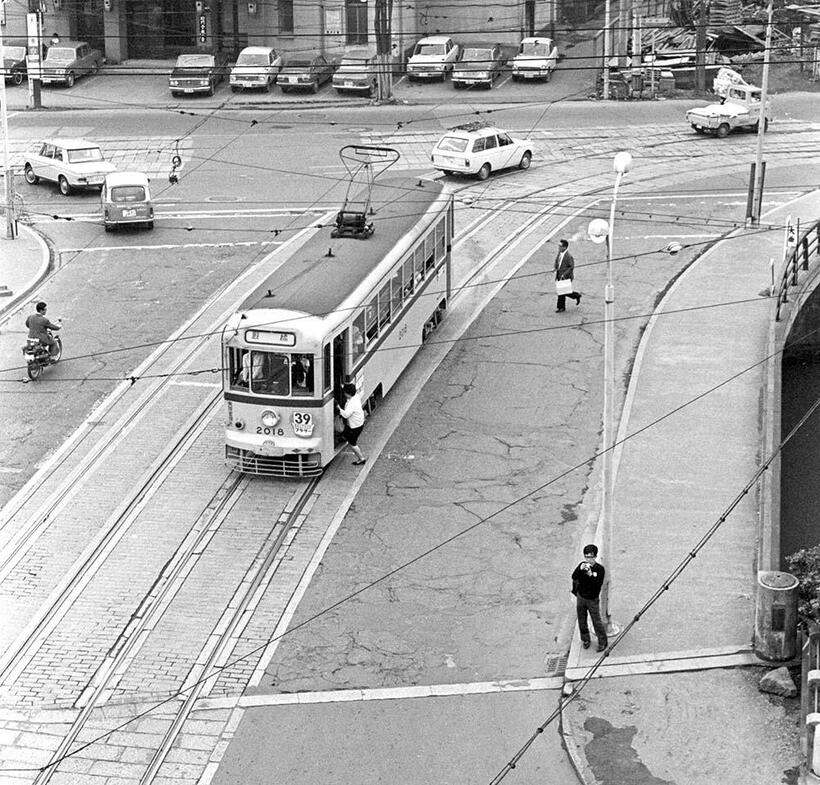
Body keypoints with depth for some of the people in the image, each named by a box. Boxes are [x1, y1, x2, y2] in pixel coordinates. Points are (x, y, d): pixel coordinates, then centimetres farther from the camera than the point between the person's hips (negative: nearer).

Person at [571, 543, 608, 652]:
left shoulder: (600, 569, -16)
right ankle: (585, 640, 35)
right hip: (581, 597, 4)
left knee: (597, 622, 2)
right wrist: (580, 569, -35)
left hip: (593, 599, -4)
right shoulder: (582, 565, -7)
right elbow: (574, 577, -18)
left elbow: (599, 584, -26)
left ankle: (602, 642, 19)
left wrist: (591, 575, -39)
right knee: (582, 621, 16)